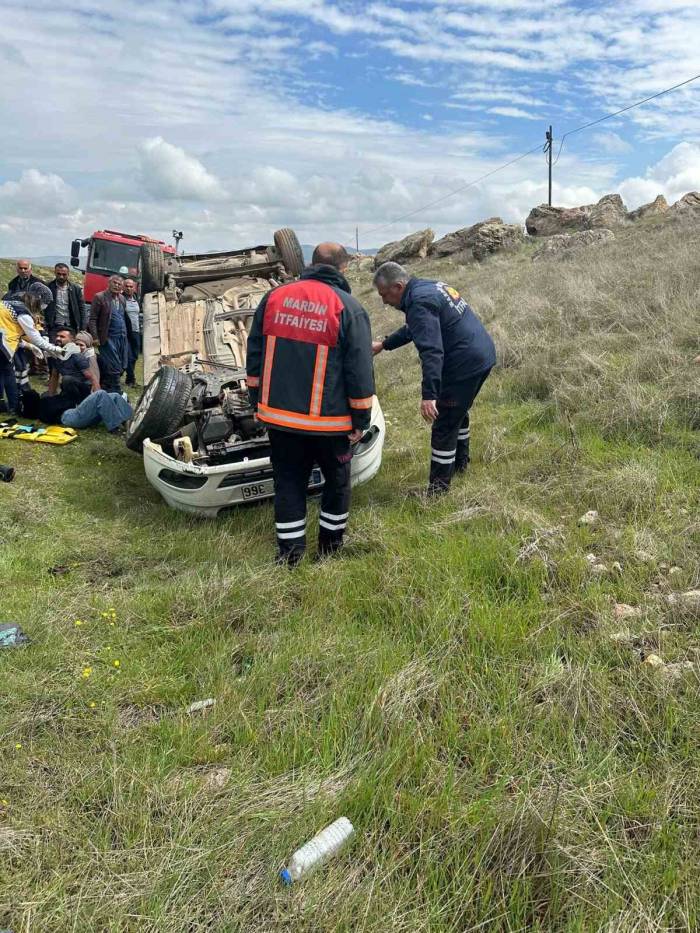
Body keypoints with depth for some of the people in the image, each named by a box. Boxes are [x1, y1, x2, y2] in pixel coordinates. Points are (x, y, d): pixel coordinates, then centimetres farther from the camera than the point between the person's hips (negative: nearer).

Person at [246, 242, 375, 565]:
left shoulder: (275, 297, 4)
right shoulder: (348, 308, -8)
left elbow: (255, 354, 10)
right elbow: (360, 370, -8)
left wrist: (257, 400, 18)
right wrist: (361, 420, 0)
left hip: (278, 414, 3)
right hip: (328, 419, -3)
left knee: (288, 481, 14)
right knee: (337, 480, 17)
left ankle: (289, 550, 17)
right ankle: (330, 544, 28)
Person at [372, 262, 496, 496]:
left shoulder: (419, 304, -20)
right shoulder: (429, 286, 13)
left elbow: (431, 351, -30)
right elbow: (413, 329, 28)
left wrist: (429, 395, -34)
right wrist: (384, 344, 32)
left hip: (466, 364, -10)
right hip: (484, 355, 11)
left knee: (444, 425, -3)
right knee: (458, 412, 27)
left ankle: (438, 487, 5)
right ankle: (460, 462, 44)